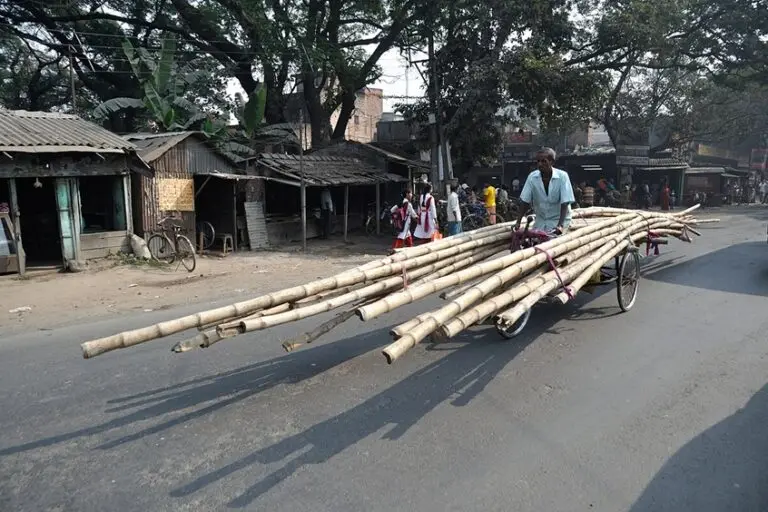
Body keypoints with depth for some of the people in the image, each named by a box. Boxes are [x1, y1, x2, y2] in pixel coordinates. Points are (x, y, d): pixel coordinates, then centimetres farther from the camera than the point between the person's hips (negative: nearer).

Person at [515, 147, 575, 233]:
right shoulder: (532, 177, -8)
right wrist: (518, 222, -11)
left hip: (559, 219, -3)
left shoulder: (562, 176, -16)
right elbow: (526, 202, -3)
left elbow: (565, 203, -18)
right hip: (540, 220, 3)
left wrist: (560, 225, -28)